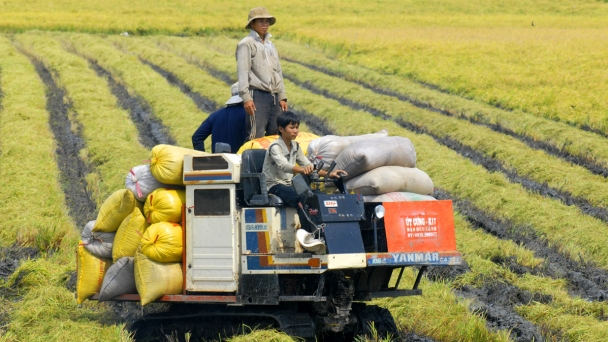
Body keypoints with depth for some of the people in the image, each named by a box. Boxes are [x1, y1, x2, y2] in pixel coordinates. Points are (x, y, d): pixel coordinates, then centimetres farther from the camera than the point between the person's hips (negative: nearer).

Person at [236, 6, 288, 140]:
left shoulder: (270, 45, 21)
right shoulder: (246, 44, -1)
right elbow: (243, 72, -9)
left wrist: (282, 97, 17)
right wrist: (246, 97, -18)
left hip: (273, 97, 7)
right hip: (257, 95, -7)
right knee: (257, 136, -14)